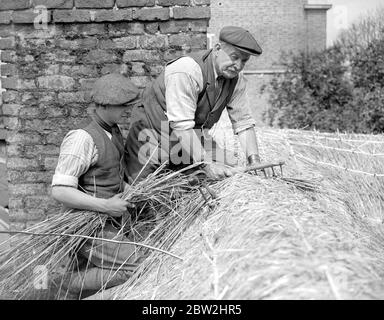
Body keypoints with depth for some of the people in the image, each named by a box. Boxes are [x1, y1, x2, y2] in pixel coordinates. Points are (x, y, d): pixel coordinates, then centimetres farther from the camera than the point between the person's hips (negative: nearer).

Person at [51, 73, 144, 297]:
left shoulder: (114, 132, 8)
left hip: (109, 223, 9)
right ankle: (71, 282, -2)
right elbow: (60, 191, -24)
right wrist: (105, 205, -24)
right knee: (136, 269, -16)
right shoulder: (83, 138, -20)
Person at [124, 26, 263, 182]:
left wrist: (254, 160, -17)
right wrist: (207, 164, -40)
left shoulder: (236, 78, -6)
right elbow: (181, 125, -34)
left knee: (231, 169, -4)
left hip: (193, 138, 7)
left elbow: (243, 122, -3)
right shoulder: (186, 71, -30)